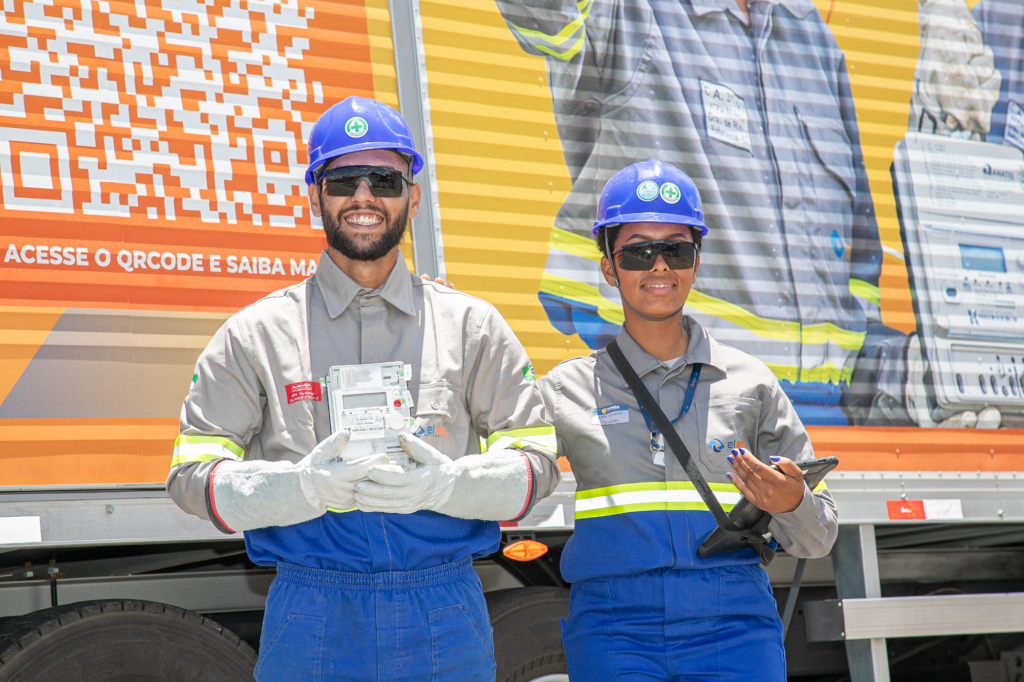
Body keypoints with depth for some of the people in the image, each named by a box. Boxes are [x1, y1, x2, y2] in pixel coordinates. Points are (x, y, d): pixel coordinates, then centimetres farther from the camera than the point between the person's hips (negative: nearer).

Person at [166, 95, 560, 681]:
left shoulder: (474, 327, 8)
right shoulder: (256, 335, 6)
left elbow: (535, 464, 4)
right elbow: (194, 475, 0)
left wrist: (445, 483, -15)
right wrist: (303, 486, -17)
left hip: (444, 620, 1)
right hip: (311, 622, -1)